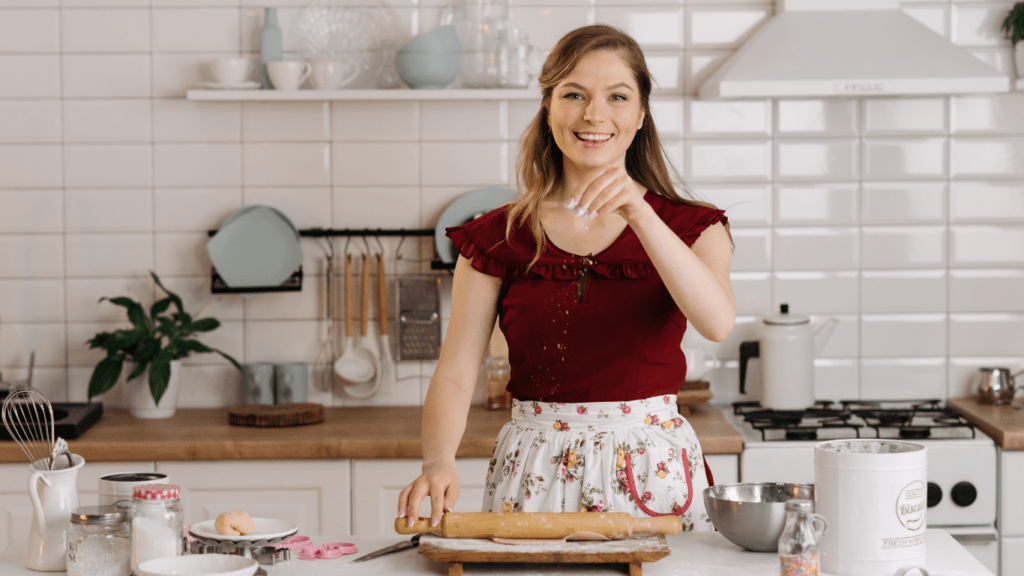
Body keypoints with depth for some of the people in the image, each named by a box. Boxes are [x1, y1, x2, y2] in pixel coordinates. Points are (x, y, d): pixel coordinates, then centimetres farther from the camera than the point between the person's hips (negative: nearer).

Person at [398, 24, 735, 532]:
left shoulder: (692, 227, 5)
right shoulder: (497, 238, 5)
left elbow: (717, 321, -16)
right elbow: (455, 373, -2)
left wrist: (639, 213, -25)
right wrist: (439, 462, -21)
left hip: (655, 473, 0)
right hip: (533, 474, 0)